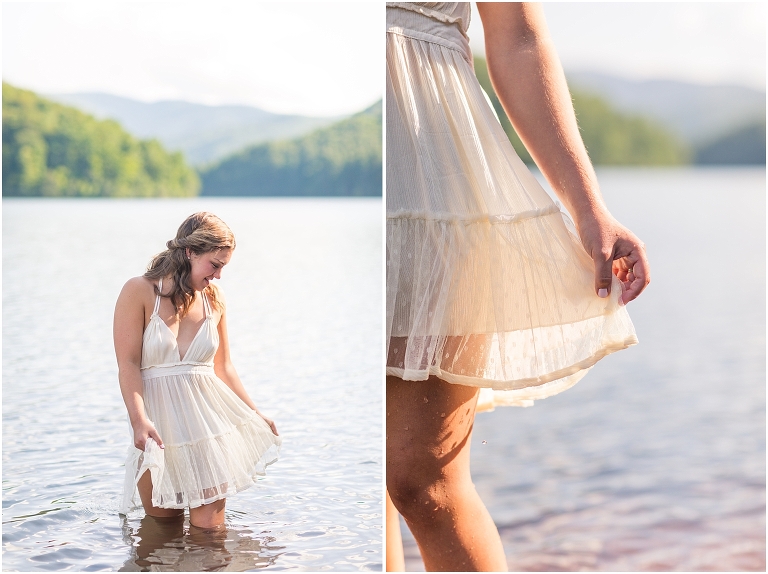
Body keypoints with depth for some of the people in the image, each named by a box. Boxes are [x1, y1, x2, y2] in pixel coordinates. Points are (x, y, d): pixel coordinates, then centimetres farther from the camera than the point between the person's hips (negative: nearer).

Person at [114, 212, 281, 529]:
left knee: (208, 527, -2)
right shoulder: (139, 292, -4)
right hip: (159, 422, -3)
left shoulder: (214, 299, 8)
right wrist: (139, 421, -23)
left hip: (208, 418, 3)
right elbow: (128, 364, -10)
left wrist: (255, 414, 18)